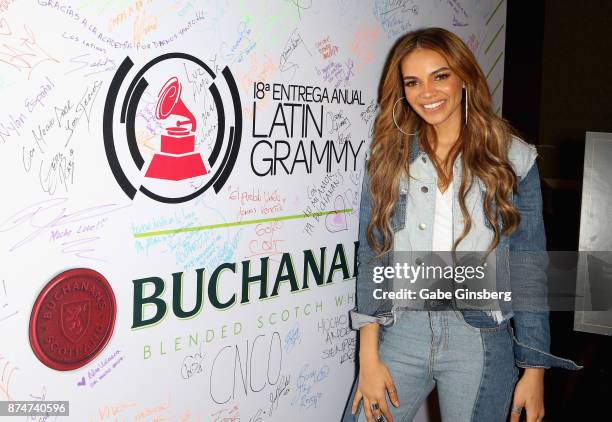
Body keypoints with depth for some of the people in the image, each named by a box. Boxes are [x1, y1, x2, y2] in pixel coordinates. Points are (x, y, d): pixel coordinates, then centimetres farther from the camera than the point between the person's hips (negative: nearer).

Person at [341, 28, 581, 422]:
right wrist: (369, 357, -5)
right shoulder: (388, 157, 4)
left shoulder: (514, 158, 0)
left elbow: (529, 266, 0)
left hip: (482, 342, -1)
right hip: (401, 332, 2)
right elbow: (372, 255, 1)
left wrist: (535, 371, -1)